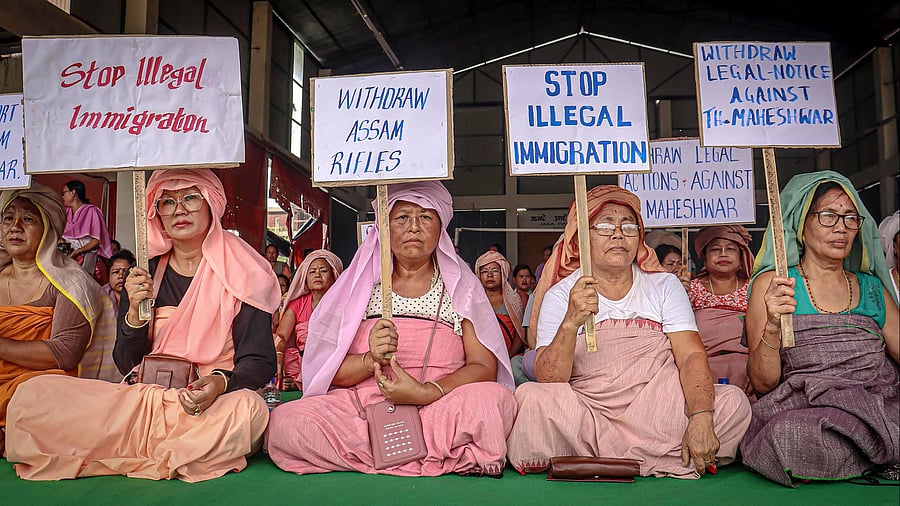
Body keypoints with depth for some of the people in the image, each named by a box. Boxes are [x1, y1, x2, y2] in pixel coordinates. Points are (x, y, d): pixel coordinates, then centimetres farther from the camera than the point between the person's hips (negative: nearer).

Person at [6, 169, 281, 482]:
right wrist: (135, 313, -10)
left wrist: (220, 382, -27)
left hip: (213, 406, -2)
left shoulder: (242, 272, -2)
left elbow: (260, 361, -5)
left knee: (247, 409, -37)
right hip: (145, 402, 3)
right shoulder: (143, 277, 9)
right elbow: (128, 366, 8)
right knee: (33, 395, -15)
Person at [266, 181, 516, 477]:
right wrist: (371, 360, -14)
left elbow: (485, 367, -1)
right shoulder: (359, 284, 13)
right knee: (286, 420, -26)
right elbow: (327, 371, 7)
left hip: (440, 412, -1)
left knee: (497, 399, -31)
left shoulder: (462, 286, 11)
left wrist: (425, 392, -19)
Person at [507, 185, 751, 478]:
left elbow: (692, 355, -3)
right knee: (531, 398, -29)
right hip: (584, 415, -2)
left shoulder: (665, 286, 10)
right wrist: (571, 322, -27)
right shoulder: (560, 295, 3)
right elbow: (547, 380, -8)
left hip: (659, 413, 3)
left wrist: (701, 418, -22)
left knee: (732, 401, -21)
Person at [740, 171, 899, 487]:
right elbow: (763, 384, 0)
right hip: (805, 410, -1)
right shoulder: (771, 283, 7)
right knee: (787, 433, -36)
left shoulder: (872, 287, 19)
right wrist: (772, 327, -16)